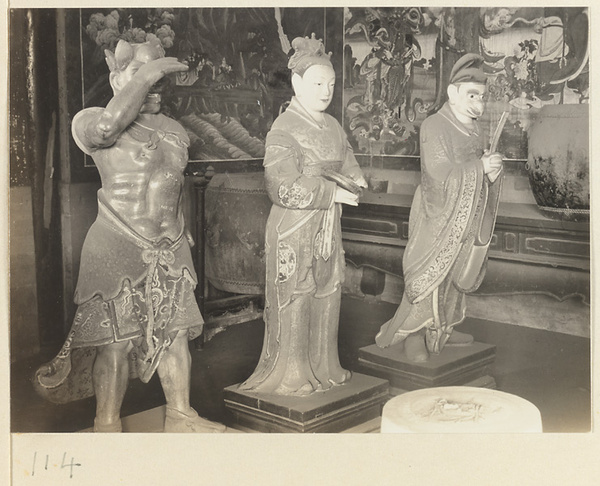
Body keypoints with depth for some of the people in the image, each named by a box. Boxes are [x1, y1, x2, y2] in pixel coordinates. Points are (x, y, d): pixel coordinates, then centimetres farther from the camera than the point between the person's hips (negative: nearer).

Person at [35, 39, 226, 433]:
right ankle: (107, 424, 12)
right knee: (117, 341, -3)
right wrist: (144, 73, -22)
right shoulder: (92, 121, -6)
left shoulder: (175, 130, 14)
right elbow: (107, 126, -31)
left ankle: (180, 415, 22)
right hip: (117, 250, -6)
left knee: (177, 332, 8)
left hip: (171, 250, 6)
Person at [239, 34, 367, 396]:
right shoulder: (284, 129, -12)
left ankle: (323, 368, 26)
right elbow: (284, 189, -19)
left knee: (327, 299, 12)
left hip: (328, 228, 7)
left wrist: (352, 181, -9)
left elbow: (352, 170, 14)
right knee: (293, 303, 0)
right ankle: (290, 376, 13)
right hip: (294, 230, -7)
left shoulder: (333, 127, 12)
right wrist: (332, 193, -18)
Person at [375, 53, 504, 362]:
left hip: (465, 219, 8)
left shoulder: (473, 130, 9)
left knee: (455, 275, 15)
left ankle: (443, 329, 29)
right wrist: (480, 167, -22)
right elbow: (440, 176, -23)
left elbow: (477, 176, 12)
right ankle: (414, 336, 5)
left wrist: (492, 172, -11)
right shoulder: (434, 128, -15)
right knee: (429, 276, -6)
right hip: (436, 218, -8)